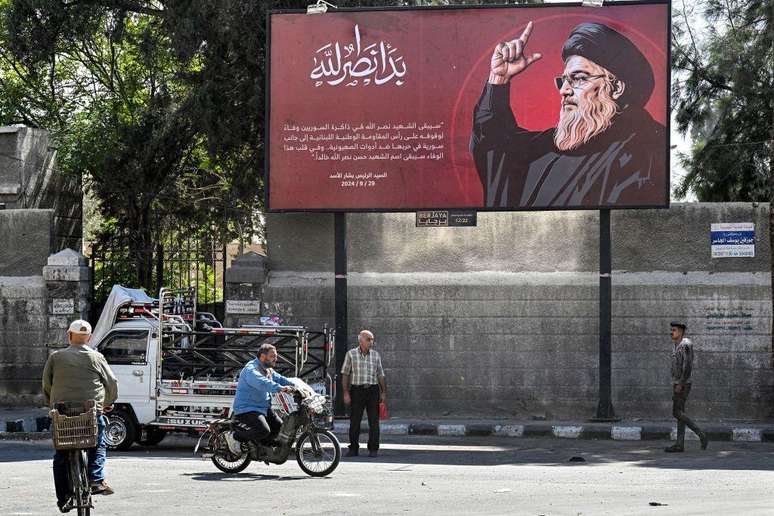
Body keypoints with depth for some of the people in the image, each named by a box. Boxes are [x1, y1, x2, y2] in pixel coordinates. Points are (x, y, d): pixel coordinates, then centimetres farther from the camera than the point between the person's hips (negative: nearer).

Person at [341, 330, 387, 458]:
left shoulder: (375, 355, 10)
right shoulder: (351, 354, 3)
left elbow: (380, 375, 12)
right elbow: (345, 375, 2)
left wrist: (384, 392, 5)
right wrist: (346, 393, -5)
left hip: (372, 390, 2)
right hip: (356, 390, -2)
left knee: (374, 421, -1)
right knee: (354, 421, 0)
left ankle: (373, 449, 4)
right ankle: (353, 449, 9)